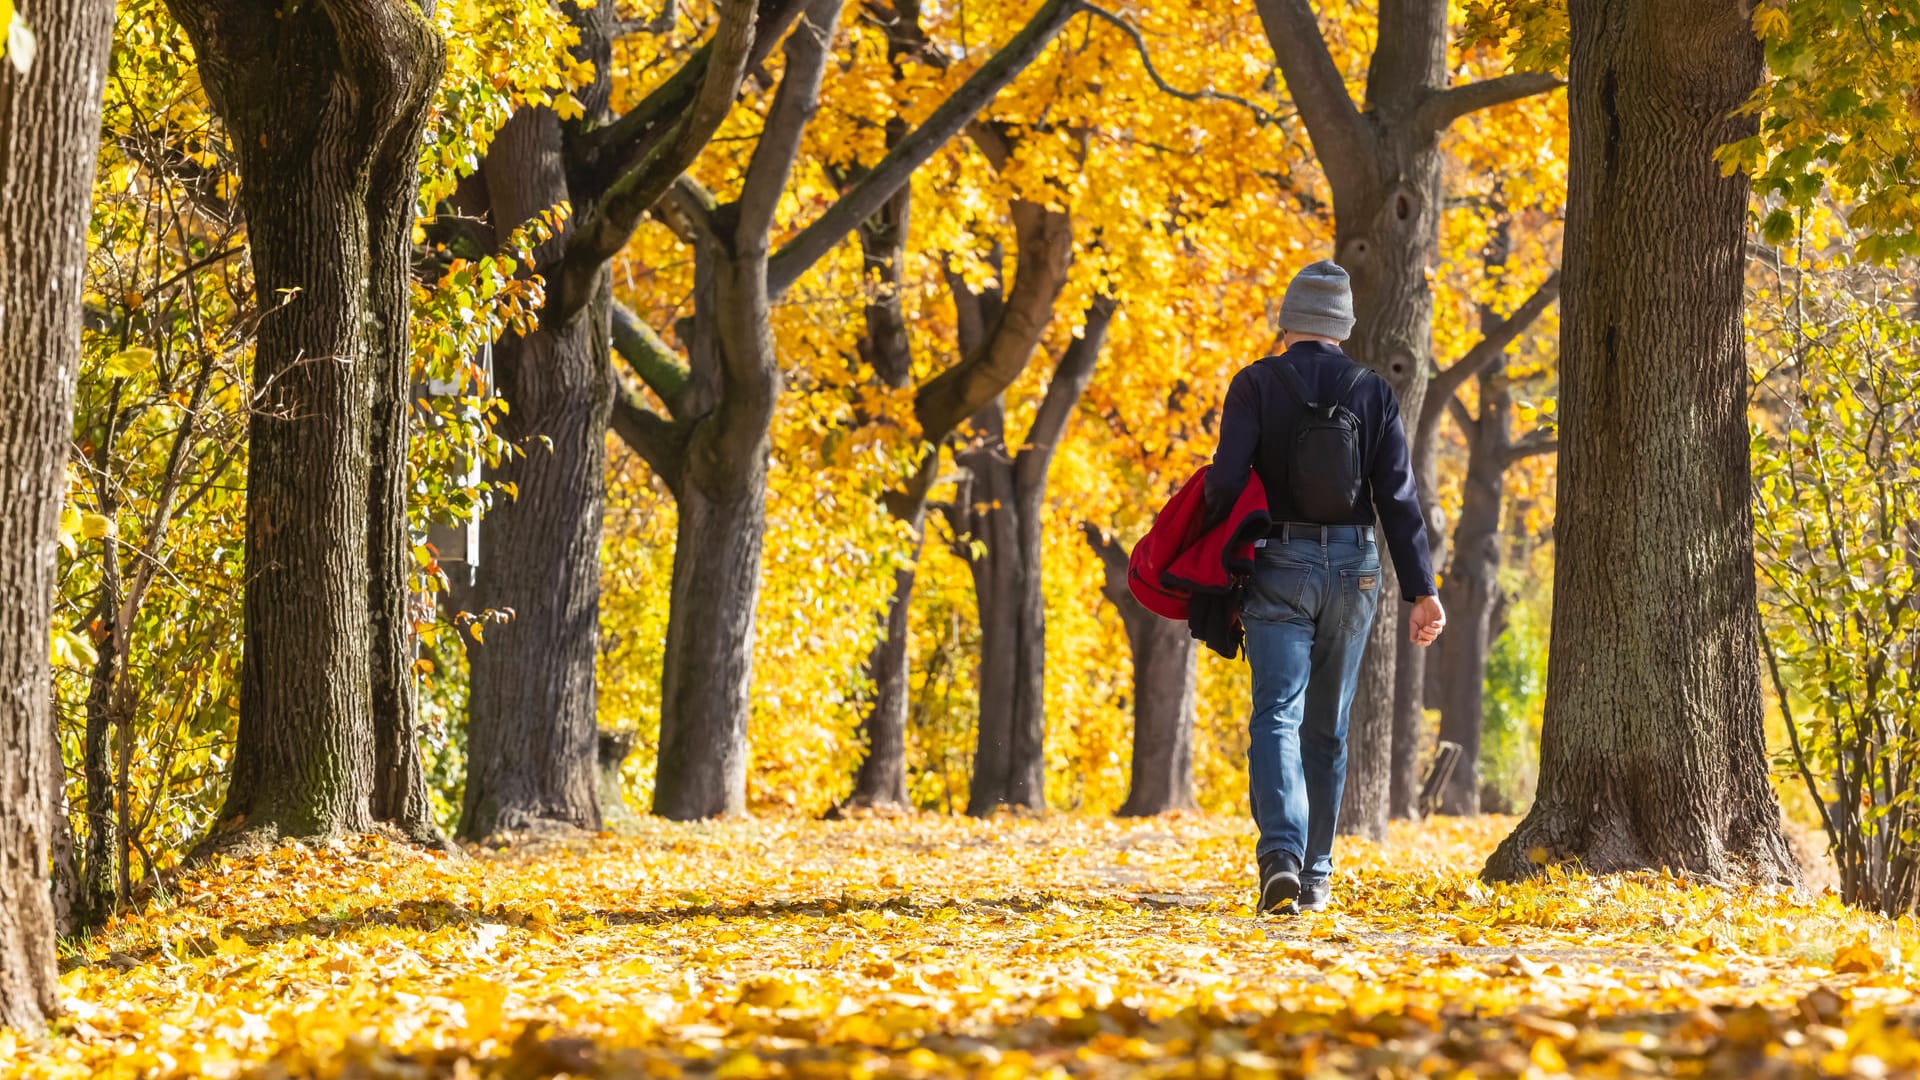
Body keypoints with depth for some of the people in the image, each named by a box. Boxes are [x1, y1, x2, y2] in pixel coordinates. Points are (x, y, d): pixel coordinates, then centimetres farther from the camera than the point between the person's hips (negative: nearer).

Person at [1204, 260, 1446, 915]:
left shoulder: (1256, 384, -3)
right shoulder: (1372, 393, 4)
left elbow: (1226, 479, -12)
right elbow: (1398, 498, -1)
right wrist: (1421, 591, -2)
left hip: (1278, 566, -3)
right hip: (1353, 569, 3)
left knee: (1276, 716, -7)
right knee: (1327, 726, 14)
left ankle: (1281, 853, -30)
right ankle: (1316, 874, 19)